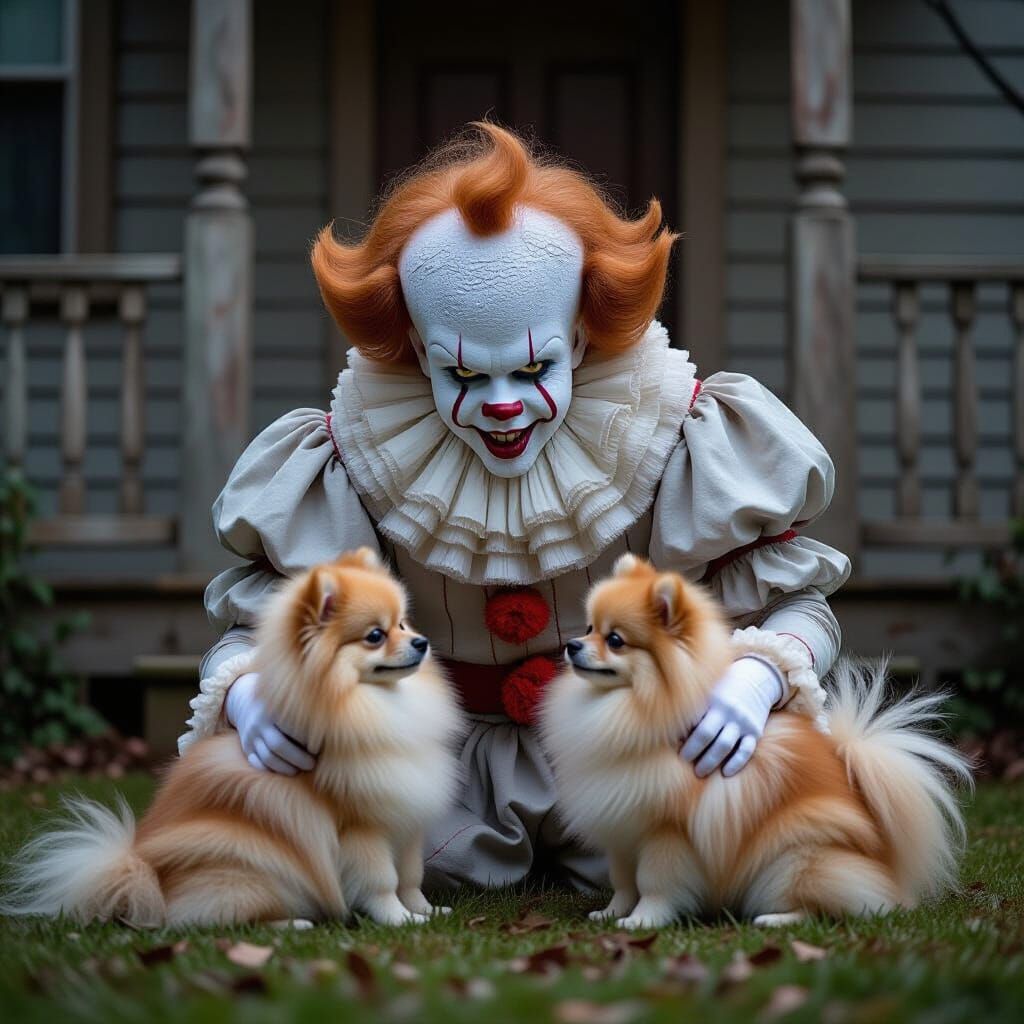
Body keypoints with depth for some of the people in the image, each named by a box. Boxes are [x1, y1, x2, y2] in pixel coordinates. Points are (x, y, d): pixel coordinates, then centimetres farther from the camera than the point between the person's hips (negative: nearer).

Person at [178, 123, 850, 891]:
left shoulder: (678, 440, -12)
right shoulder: (352, 463, -11)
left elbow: (795, 603, -6)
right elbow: (252, 626, -3)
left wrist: (755, 676, -31)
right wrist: (250, 693, -29)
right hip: (447, 765, 0)